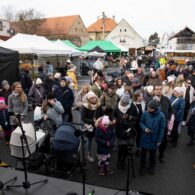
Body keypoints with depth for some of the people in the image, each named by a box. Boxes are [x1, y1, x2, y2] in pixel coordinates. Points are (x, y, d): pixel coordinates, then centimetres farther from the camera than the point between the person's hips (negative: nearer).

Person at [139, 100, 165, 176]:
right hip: (144, 138, 1)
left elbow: (162, 128, -8)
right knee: (143, 153, 15)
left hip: (154, 139, -1)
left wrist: (159, 140, -6)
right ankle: (142, 167, 35)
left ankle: (152, 167, 43)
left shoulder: (161, 116, -18)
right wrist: (144, 128, -20)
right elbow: (141, 122, 0)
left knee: (152, 154, 19)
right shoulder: (145, 113, -16)